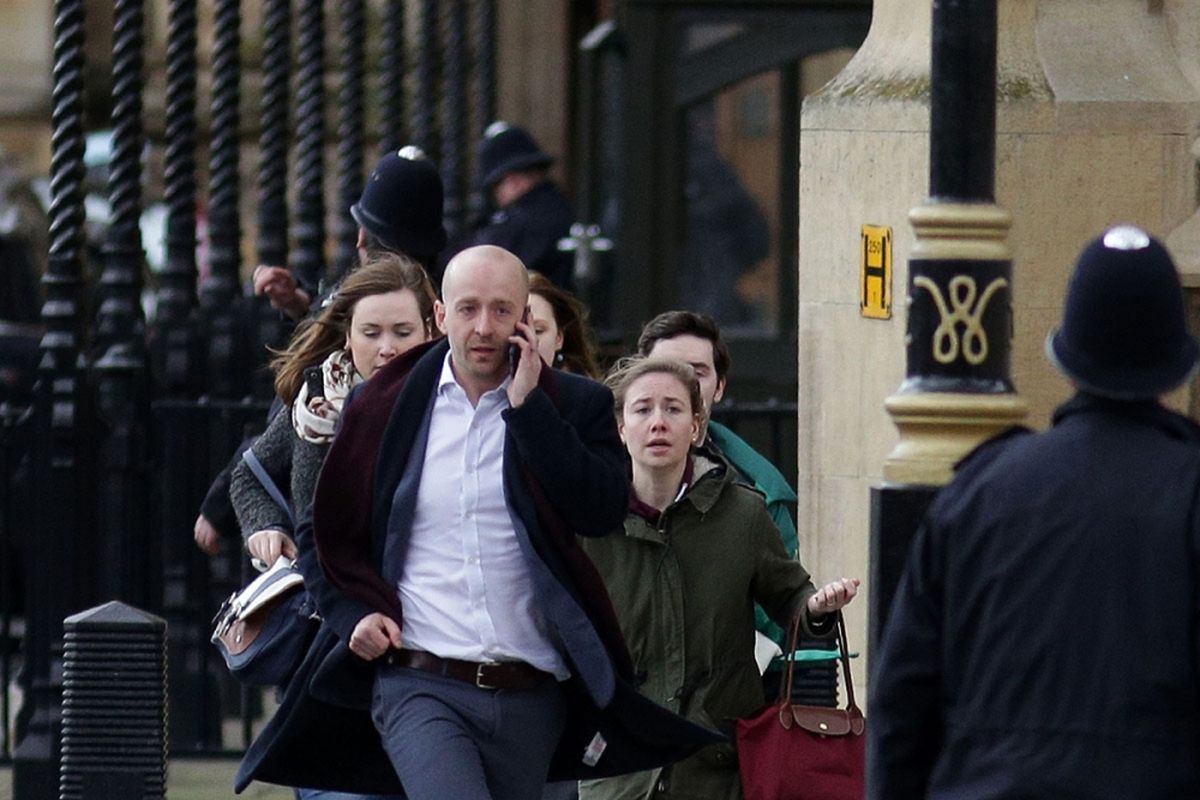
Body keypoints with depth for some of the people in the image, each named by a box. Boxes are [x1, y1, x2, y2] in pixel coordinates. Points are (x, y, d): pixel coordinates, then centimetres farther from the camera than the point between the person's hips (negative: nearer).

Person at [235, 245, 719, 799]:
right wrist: (354, 614, 0)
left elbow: (603, 512, -11)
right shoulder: (383, 409, 8)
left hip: (531, 697, 2)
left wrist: (526, 405, -10)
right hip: (419, 688, -2)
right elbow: (323, 534, 17)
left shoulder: (573, 406, 6)